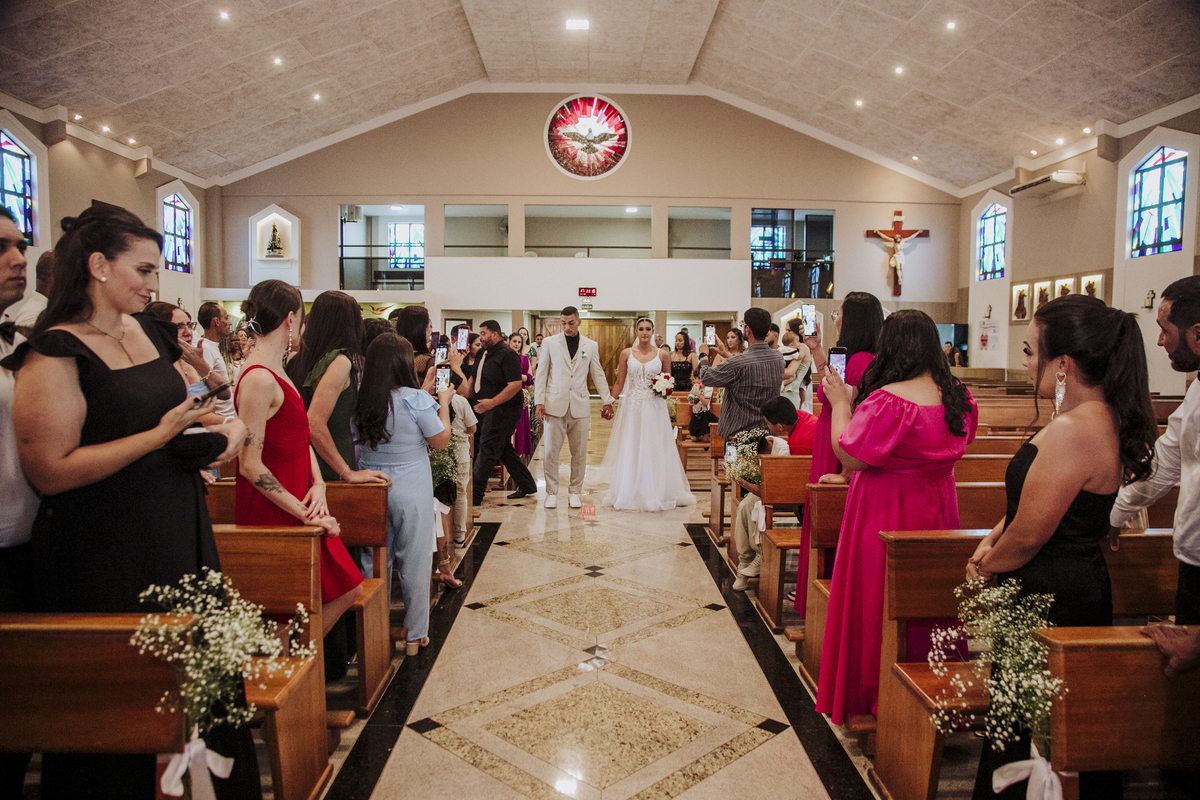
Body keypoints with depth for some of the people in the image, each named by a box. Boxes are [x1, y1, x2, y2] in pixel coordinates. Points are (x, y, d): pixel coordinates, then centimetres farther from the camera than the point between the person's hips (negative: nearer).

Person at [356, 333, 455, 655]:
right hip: (411, 489, -4)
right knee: (414, 561, 9)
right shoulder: (416, 399, -17)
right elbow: (441, 440, -7)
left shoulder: (361, 401, -6)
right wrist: (443, 403, 6)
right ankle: (415, 634, 20)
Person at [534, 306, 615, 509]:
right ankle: (551, 492, 12)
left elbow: (598, 375, 13)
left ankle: (574, 492, 17)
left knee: (579, 452, 5)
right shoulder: (549, 343, 5)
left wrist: (607, 400, 9)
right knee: (551, 451, -1)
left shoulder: (591, 346, 9)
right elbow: (541, 374, 4)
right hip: (554, 405, -1)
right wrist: (538, 401, -3)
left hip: (580, 406, 1)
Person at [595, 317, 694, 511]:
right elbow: (619, 383, 8)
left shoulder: (661, 354, 3)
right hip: (633, 407, 0)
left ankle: (655, 494, 14)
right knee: (630, 451, 3)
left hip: (655, 408, 0)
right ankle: (630, 494, 14)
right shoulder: (626, 353, 4)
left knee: (655, 451, 2)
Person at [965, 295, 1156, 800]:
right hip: (1084, 583, 10)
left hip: (1050, 599, -10)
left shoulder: (1072, 431, -26)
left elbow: (1029, 534, -22)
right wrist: (994, 538, 4)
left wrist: (986, 565, -4)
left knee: (1030, 740, 6)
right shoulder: (1107, 419, 6)